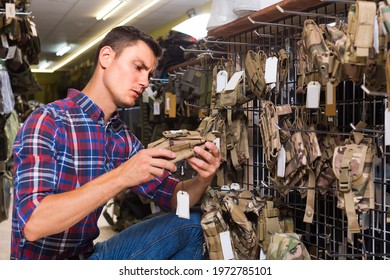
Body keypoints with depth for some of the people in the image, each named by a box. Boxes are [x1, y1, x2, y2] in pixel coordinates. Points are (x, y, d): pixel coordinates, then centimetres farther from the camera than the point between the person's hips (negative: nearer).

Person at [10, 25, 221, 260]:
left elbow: (173, 197, 6)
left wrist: (203, 180, -15)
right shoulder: (49, 120, -17)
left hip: (90, 255, 7)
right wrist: (121, 177, -32)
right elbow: (33, 224, -28)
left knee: (191, 224, 0)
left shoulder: (123, 138, 3)